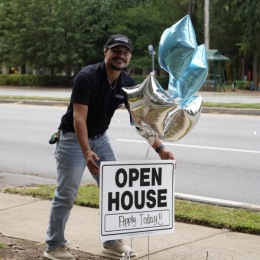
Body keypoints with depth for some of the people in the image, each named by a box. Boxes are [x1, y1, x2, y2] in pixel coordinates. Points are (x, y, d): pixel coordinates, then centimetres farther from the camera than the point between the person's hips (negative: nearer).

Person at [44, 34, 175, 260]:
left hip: (100, 139, 7)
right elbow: (79, 118, -31)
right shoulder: (87, 77, -24)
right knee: (66, 194, -5)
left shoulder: (127, 84, -5)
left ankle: (112, 241, 17)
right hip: (73, 138, -6)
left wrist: (160, 148, -16)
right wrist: (87, 153, -43)